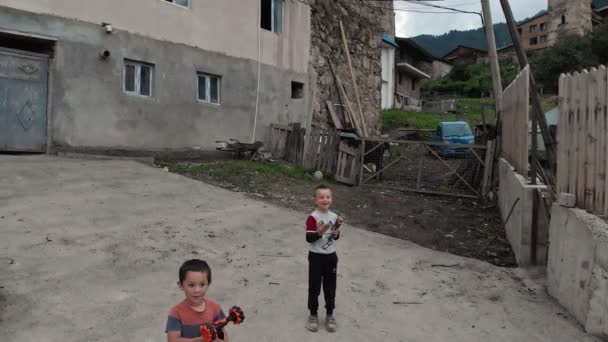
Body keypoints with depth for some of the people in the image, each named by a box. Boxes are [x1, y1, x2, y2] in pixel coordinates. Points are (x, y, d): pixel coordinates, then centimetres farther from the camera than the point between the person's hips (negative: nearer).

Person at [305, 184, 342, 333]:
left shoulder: (334, 217, 0)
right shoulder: (313, 218, -16)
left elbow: (336, 238, 10)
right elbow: (309, 239, -19)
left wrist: (337, 232, -12)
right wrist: (319, 233, -34)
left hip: (331, 256, 4)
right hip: (316, 257, -4)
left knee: (330, 287, 13)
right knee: (314, 287, 8)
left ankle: (330, 315, 28)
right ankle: (313, 315, 24)